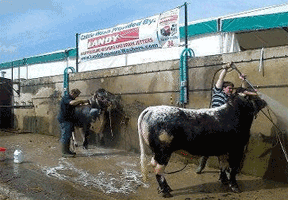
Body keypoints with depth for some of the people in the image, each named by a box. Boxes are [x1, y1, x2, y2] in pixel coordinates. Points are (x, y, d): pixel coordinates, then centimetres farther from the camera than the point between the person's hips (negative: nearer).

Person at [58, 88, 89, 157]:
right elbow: (72, 103, -34)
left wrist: (80, 102, 10)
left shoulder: (70, 98, 20)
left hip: (68, 120, 11)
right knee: (65, 136, -9)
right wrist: (82, 101, -28)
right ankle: (64, 152, -7)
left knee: (68, 136, 14)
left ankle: (67, 150, 22)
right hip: (64, 120, -11)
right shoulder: (66, 98, -13)